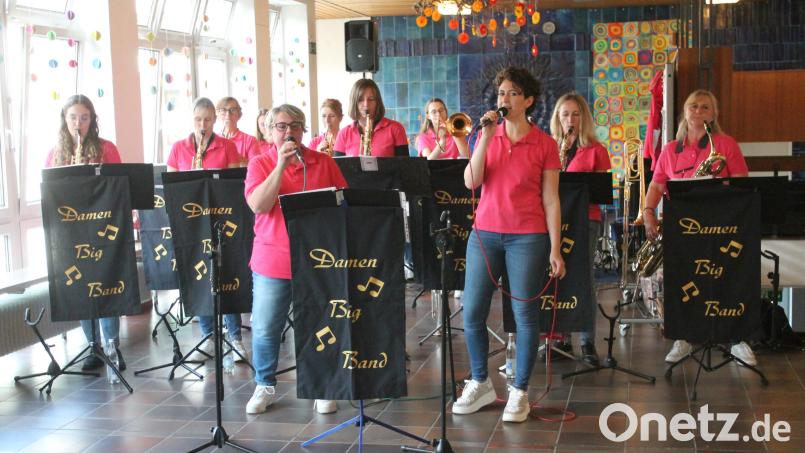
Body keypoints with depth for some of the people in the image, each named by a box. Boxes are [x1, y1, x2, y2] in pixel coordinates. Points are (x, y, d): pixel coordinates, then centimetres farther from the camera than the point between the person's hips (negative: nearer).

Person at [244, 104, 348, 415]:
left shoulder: (324, 163, 5)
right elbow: (258, 205, -14)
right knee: (265, 328, 6)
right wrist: (281, 165, -17)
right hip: (272, 260, 0)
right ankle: (264, 386, 23)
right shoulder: (260, 164, 2)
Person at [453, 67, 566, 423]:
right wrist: (486, 137, -11)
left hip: (528, 236, -3)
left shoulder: (544, 143, -1)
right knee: (472, 312, 4)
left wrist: (555, 250, -5)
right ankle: (480, 383, 22)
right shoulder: (487, 136, 7)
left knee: (524, 313, 1)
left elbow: (551, 200, -1)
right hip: (485, 233, 3)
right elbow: (471, 182, -6)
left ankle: (520, 391, 15)